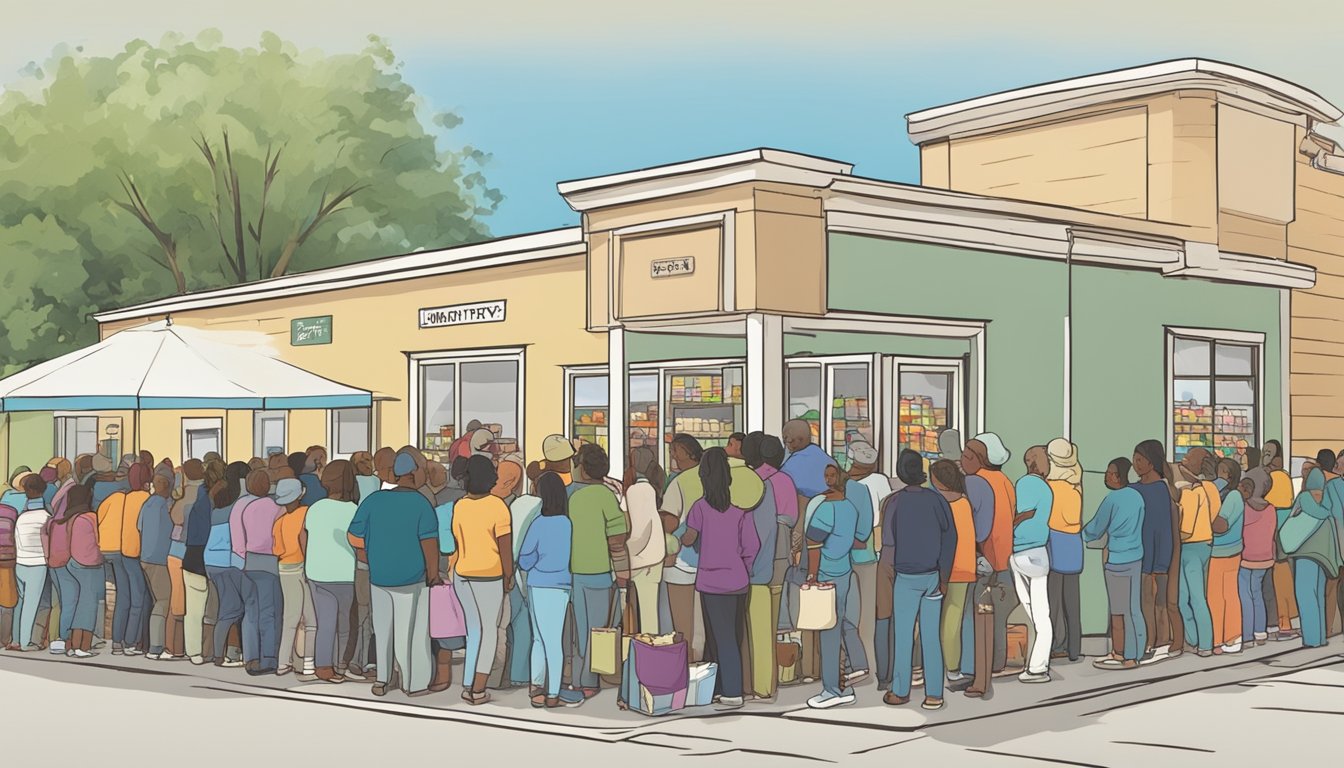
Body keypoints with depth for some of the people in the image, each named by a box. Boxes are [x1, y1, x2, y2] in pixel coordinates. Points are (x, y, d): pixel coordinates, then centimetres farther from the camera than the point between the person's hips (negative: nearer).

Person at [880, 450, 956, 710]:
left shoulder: (895, 502, -9)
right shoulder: (937, 499, -3)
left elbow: (888, 541, -5)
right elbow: (950, 536, -6)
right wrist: (944, 577, -3)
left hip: (906, 578, -2)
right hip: (933, 576, 3)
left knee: (903, 635, 6)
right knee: (932, 636, 4)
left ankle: (901, 691, 12)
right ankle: (934, 694, 4)